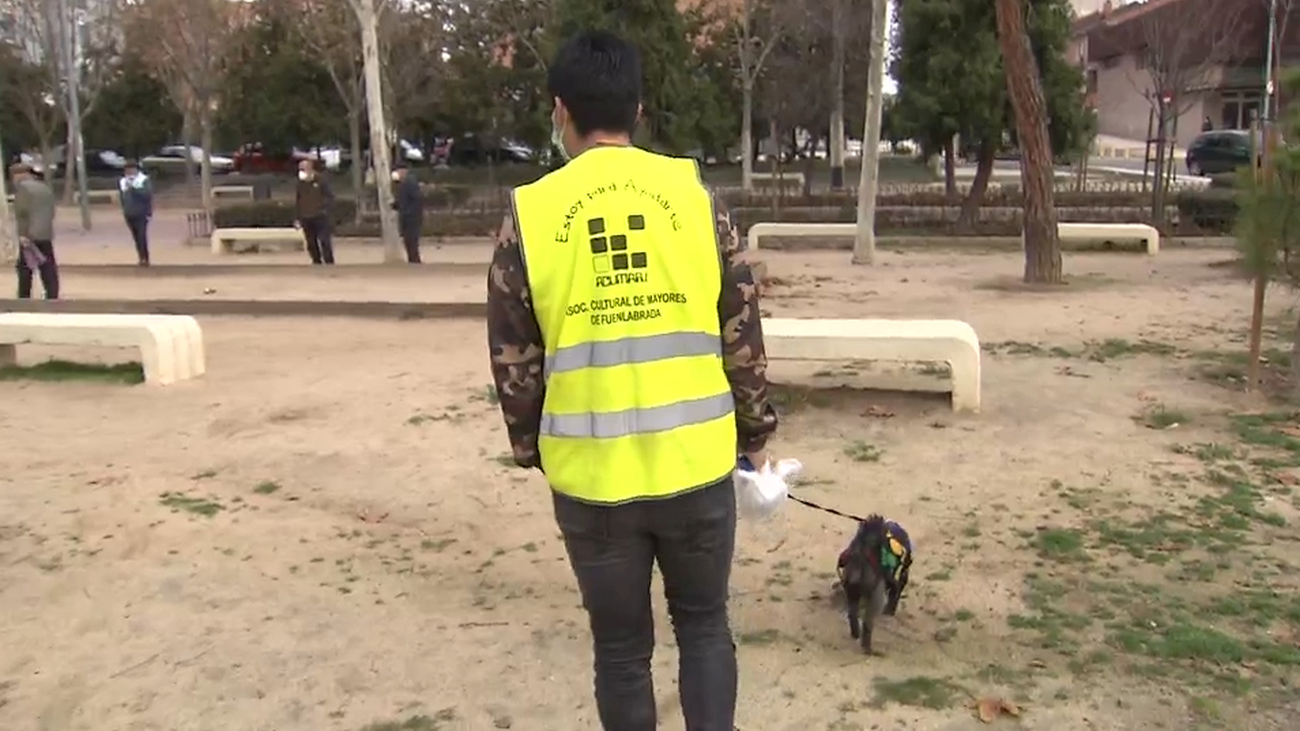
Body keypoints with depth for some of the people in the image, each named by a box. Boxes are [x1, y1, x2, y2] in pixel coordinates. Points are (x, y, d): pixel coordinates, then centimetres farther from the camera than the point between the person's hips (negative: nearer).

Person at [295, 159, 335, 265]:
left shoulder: (320, 180, -5)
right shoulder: (300, 183, 6)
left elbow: (330, 195, -2)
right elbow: (297, 201, 13)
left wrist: (326, 209, -12)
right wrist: (298, 217, 10)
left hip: (320, 217, -4)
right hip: (306, 219, 4)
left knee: (324, 241, -8)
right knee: (311, 244, 8)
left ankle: (329, 263, -3)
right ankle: (317, 262, 19)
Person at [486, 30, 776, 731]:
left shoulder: (530, 213, -5)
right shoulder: (694, 196, -3)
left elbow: (514, 360, 0)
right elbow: (742, 336, 0)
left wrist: (530, 448, 16)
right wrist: (754, 432, 14)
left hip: (591, 476, 0)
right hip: (695, 464, 1)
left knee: (621, 648, 17)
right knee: (704, 626, 21)